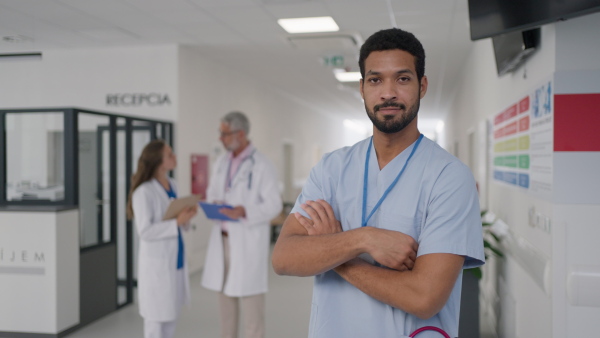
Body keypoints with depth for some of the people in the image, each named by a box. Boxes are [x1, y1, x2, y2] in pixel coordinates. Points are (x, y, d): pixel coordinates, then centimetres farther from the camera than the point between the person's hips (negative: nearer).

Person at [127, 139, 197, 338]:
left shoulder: (171, 185, 7)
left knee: (170, 313, 16)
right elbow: (145, 231, -20)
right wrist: (177, 223, -24)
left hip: (175, 259, 8)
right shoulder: (144, 191, -17)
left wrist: (186, 217, -5)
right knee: (157, 316, 3)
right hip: (156, 262, -8)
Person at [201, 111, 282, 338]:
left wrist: (244, 211, -26)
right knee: (226, 299, 13)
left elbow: (274, 205, -11)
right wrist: (212, 205, -7)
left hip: (249, 242, -6)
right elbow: (212, 194, 17)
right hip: (223, 240, 6)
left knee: (250, 302, -1)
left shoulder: (262, 165, -9)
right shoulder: (221, 162, 11)